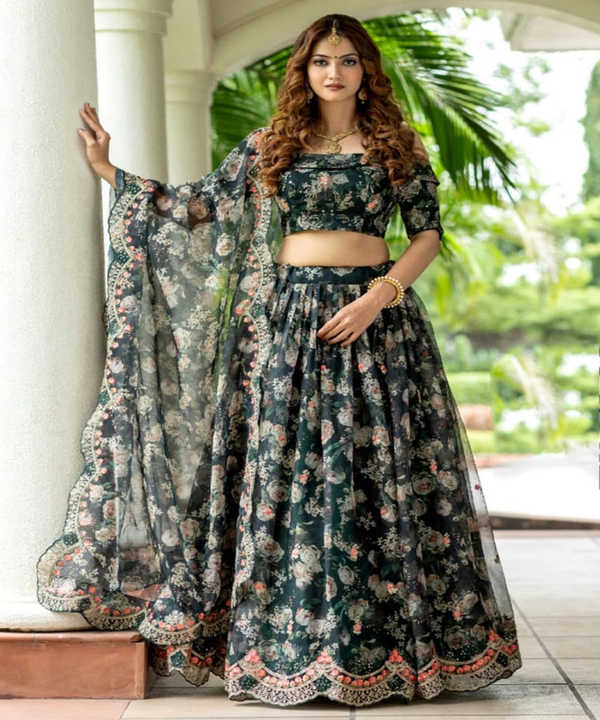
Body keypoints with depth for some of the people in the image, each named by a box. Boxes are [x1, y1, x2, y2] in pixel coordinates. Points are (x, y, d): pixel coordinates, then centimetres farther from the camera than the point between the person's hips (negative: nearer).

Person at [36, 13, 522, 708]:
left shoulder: (398, 146, 7)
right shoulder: (270, 145, 12)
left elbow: (428, 232, 4)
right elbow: (198, 206, 12)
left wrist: (380, 296, -10)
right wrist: (113, 174, 8)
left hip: (372, 317, -1)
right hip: (288, 318, 2)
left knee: (378, 477, -3)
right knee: (284, 473, -1)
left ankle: (385, 643, 6)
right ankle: (285, 645, 6)